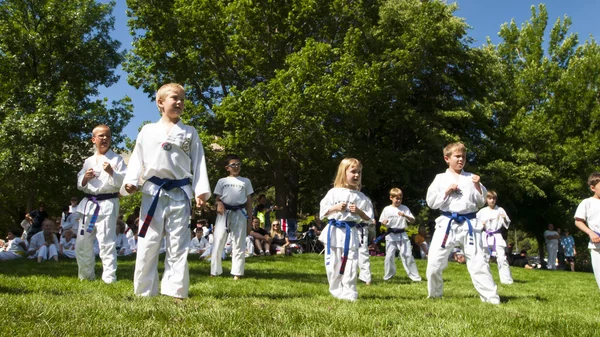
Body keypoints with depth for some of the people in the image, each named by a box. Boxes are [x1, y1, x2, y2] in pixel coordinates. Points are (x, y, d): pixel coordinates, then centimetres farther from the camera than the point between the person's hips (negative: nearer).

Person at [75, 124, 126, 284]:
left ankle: (109, 278, -1)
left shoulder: (117, 159, 0)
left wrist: (111, 172, -20)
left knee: (106, 243, -8)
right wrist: (85, 178, -4)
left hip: (107, 204, -6)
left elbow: (125, 182, -7)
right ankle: (86, 276, 29)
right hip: (89, 204, 6)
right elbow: (80, 185, 17)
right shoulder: (88, 161, 14)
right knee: (83, 243, 12)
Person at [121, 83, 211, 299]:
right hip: (153, 193, 0)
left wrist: (201, 191, -6)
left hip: (180, 194, 0)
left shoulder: (190, 133, 10)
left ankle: (176, 292, 9)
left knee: (178, 247, 2)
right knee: (147, 245, 3)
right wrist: (130, 182, -7)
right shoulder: (147, 131, 10)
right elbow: (137, 159, 9)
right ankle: (144, 293, 13)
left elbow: (198, 163, 5)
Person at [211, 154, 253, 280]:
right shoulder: (222, 181, 11)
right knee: (218, 242, -2)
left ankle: (237, 273, 5)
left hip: (239, 213, 0)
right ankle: (215, 271, 8)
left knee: (239, 244, 1)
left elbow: (249, 201, 12)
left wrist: (249, 219, 6)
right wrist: (219, 204, -15)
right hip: (224, 213, 0)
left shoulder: (245, 181, 12)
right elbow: (217, 198, 10)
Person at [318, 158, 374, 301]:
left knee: (350, 266, -2)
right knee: (333, 265, 5)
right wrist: (336, 208, -13)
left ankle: (348, 293, 9)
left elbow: (369, 219, 7)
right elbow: (322, 213, 1)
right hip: (334, 232, 0)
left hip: (351, 233, 0)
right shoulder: (334, 192, 1)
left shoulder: (362, 197, 4)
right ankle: (337, 292, 20)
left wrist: (359, 211, -10)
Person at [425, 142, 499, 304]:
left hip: (469, 224, 0)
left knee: (478, 262, 0)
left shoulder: (471, 178, 9)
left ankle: (491, 298, 8)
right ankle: (434, 295, 20)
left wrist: (478, 186, -7)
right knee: (434, 262, -2)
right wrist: (447, 191, -10)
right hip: (447, 223, 0)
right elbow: (431, 202, 0)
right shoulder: (441, 178, 5)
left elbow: (480, 203, 8)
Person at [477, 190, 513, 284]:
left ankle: (507, 279, -3)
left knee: (502, 258, -10)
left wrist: (505, 219, -21)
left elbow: (507, 224, -1)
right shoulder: (482, 211, 4)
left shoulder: (500, 210, 0)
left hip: (497, 237, -2)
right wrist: (481, 225, -10)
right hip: (486, 237, 2)